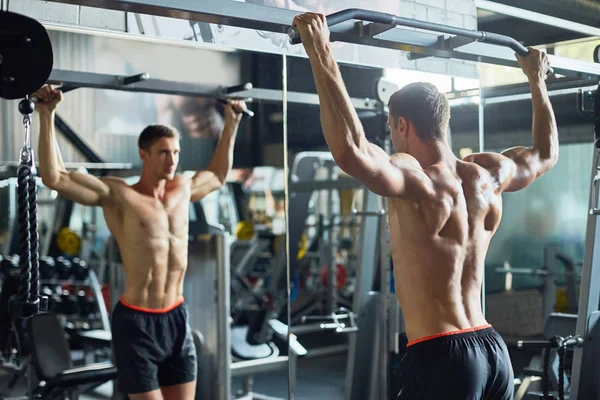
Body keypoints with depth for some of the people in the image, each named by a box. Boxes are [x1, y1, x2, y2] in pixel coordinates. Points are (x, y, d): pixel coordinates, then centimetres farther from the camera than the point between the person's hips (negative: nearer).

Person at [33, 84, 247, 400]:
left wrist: (231, 123, 29)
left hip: (177, 317, 6)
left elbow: (217, 176, 29)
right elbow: (54, 177, -16)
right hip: (136, 321, -6)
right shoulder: (118, 195, -9)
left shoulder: (183, 189, 9)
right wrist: (47, 115, -19)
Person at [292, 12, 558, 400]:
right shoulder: (488, 175, 6)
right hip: (494, 348, 8)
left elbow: (350, 150, -35)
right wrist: (536, 79, 35)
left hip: (440, 356, -8)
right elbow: (546, 154, 26)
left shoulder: (417, 183, -16)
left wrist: (321, 56, -30)